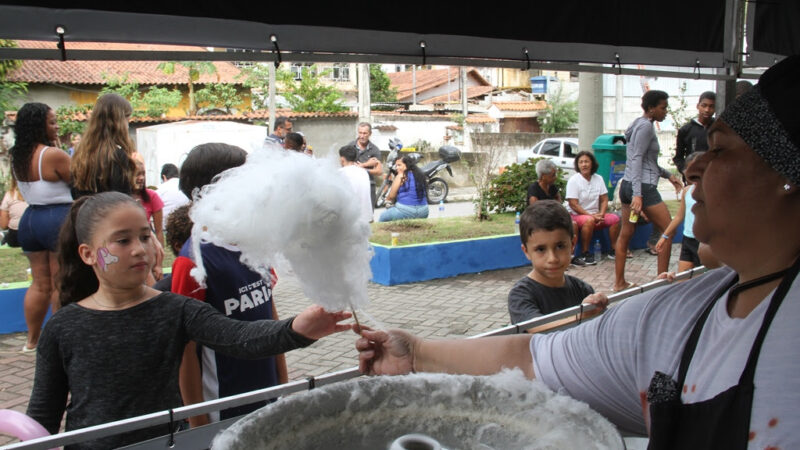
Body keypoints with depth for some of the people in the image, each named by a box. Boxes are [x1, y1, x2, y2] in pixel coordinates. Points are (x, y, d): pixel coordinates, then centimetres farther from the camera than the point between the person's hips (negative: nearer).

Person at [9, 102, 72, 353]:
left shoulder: (16, 157, 7)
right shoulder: (54, 155, -17)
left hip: (29, 219, 8)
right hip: (59, 219, -8)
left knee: (39, 283, 15)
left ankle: (32, 340, 20)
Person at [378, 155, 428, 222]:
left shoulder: (401, 176, -8)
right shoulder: (420, 174, 9)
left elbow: (391, 196, -5)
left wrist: (388, 201, 19)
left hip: (406, 211, -7)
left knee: (382, 217, 14)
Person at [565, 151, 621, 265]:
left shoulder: (598, 179, 6)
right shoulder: (573, 180, -9)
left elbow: (604, 200, 7)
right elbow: (573, 205, -15)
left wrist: (601, 215, -12)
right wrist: (591, 215, -19)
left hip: (595, 215, 5)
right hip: (576, 215, -5)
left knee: (615, 218, -16)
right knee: (589, 221, -36)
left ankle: (613, 250, -4)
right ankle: (584, 254, -26)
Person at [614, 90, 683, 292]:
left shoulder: (641, 124, 18)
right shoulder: (646, 126, -11)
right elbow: (637, 160, -20)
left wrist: (668, 175, 24)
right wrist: (637, 194, -26)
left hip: (627, 185, 10)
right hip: (643, 186, -10)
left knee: (625, 233, 9)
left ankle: (619, 283, 13)